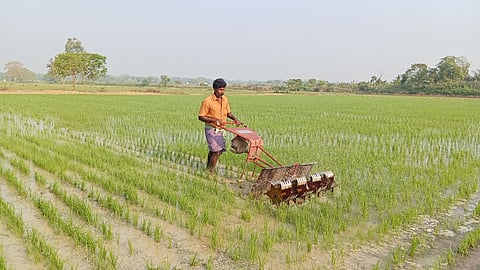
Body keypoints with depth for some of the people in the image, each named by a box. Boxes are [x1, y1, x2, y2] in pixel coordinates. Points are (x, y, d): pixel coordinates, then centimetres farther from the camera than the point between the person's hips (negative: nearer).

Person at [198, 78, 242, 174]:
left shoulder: (225, 99, 5)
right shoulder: (207, 101, -15)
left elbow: (228, 112, 17)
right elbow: (201, 117, -12)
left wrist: (235, 118, -2)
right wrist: (214, 120, -24)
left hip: (221, 129, 6)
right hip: (211, 129, -6)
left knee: (213, 151, 14)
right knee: (216, 151, -13)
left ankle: (208, 169, 33)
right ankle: (211, 173, 0)